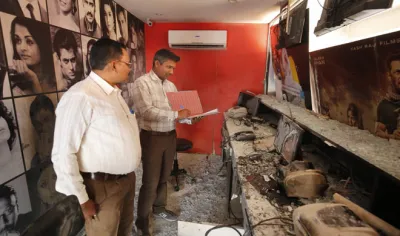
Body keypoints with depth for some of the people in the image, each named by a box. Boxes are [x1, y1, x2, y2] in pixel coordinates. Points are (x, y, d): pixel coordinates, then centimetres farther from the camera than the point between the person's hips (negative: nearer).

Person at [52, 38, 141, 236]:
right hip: (103, 186, -8)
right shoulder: (80, 97, -22)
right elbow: (63, 154, -21)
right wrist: (82, 198, -16)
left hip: (127, 178, 8)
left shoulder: (114, 92, 7)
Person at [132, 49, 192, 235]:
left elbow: (176, 109, 14)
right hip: (152, 137, -6)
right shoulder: (142, 83, -12)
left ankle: (159, 208, 39)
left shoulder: (170, 85, 11)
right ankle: (142, 220, 20)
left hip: (170, 135, 7)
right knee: (150, 181, 2)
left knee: (164, 177, 19)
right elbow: (147, 111, -24)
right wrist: (176, 114, -26)